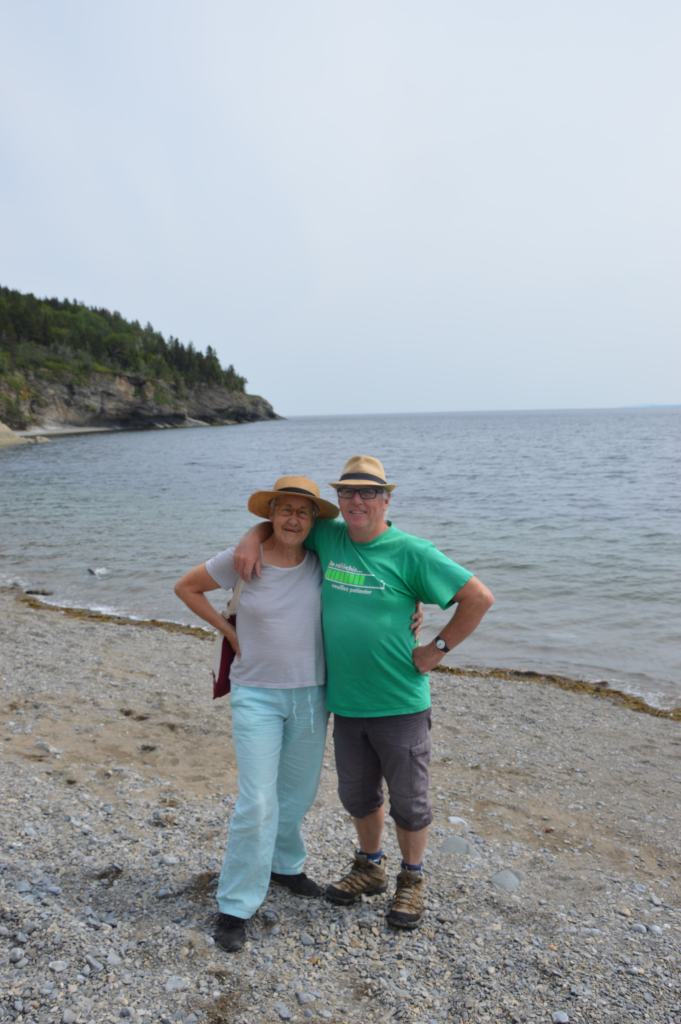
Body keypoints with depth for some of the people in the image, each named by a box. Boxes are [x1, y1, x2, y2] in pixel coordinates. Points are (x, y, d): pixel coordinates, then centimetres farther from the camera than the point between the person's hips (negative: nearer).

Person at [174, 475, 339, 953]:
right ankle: (236, 906, 13)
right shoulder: (241, 560, -12)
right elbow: (187, 587, 2)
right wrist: (229, 630, -4)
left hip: (311, 694, 3)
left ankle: (284, 864, 46)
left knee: (299, 793, 19)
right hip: (256, 695, -3)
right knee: (257, 803, -6)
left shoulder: (322, 560, -6)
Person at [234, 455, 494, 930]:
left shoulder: (410, 553, -14)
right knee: (358, 795, 22)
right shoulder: (328, 537, 0)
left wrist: (437, 649, -11)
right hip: (346, 702, 5)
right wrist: (252, 538, -3)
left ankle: (412, 881, 37)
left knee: (409, 801, 13)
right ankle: (370, 869, 46)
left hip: (400, 704, -5)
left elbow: (479, 597, -13)